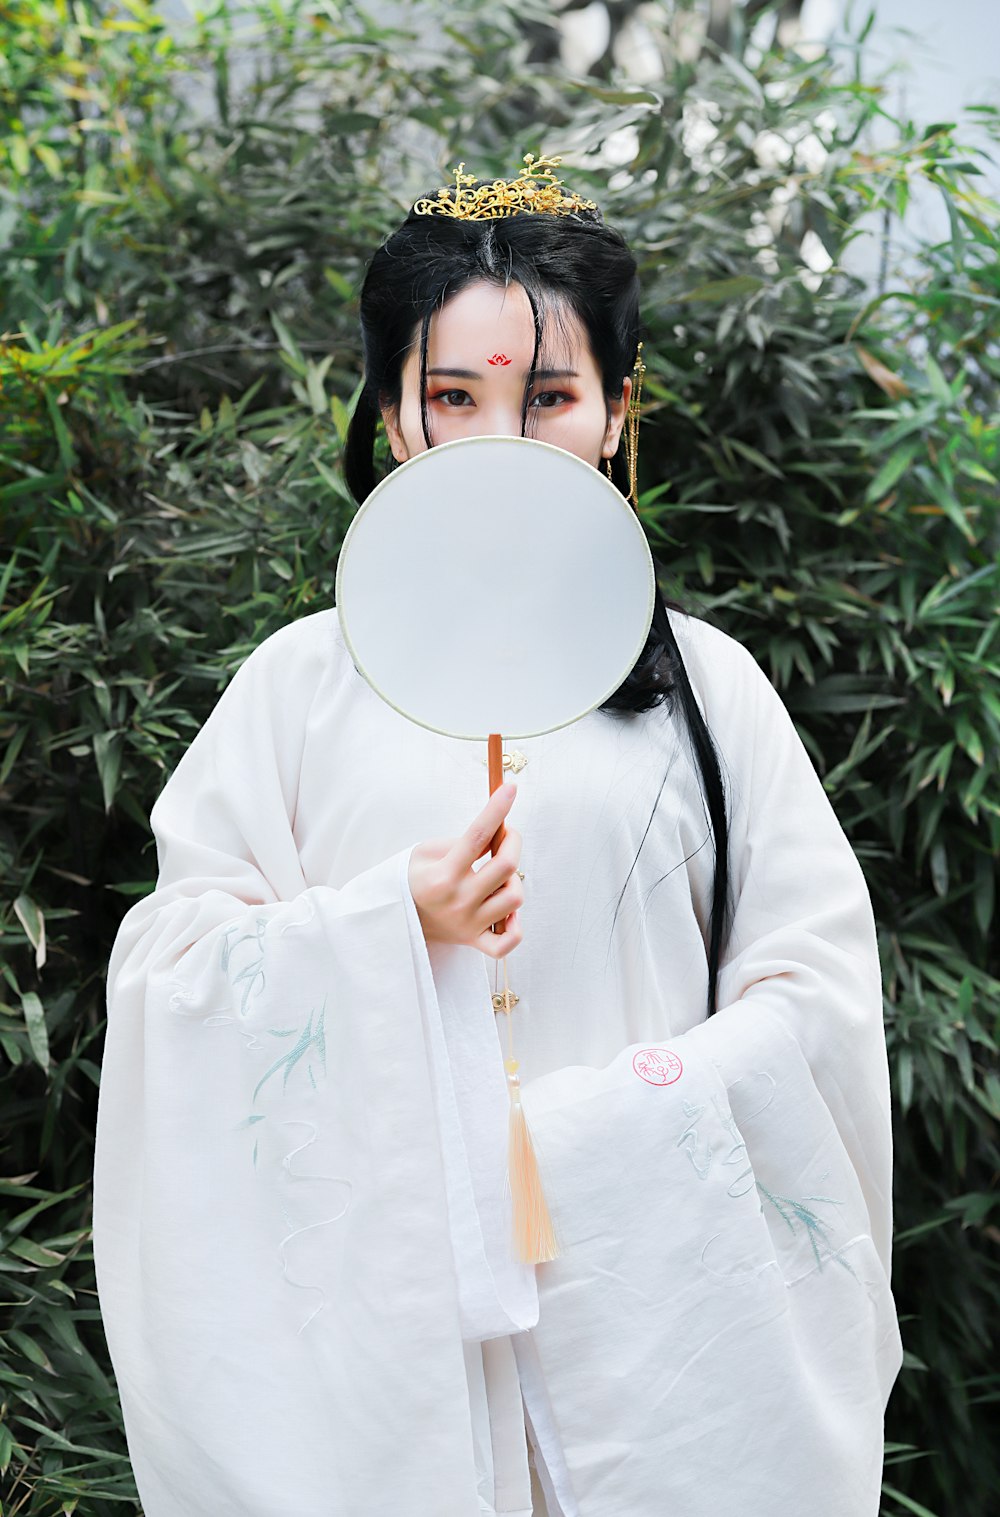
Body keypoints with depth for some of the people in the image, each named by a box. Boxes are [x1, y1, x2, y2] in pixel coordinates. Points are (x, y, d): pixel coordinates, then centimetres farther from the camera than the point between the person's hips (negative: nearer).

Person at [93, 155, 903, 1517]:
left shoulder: (702, 682, 4)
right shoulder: (306, 680, 5)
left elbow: (817, 994, -1)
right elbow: (176, 965, 2)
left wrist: (582, 1135, -13)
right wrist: (392, 923, -15)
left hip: (648, 1288, 1)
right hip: (381, 1288, 0)